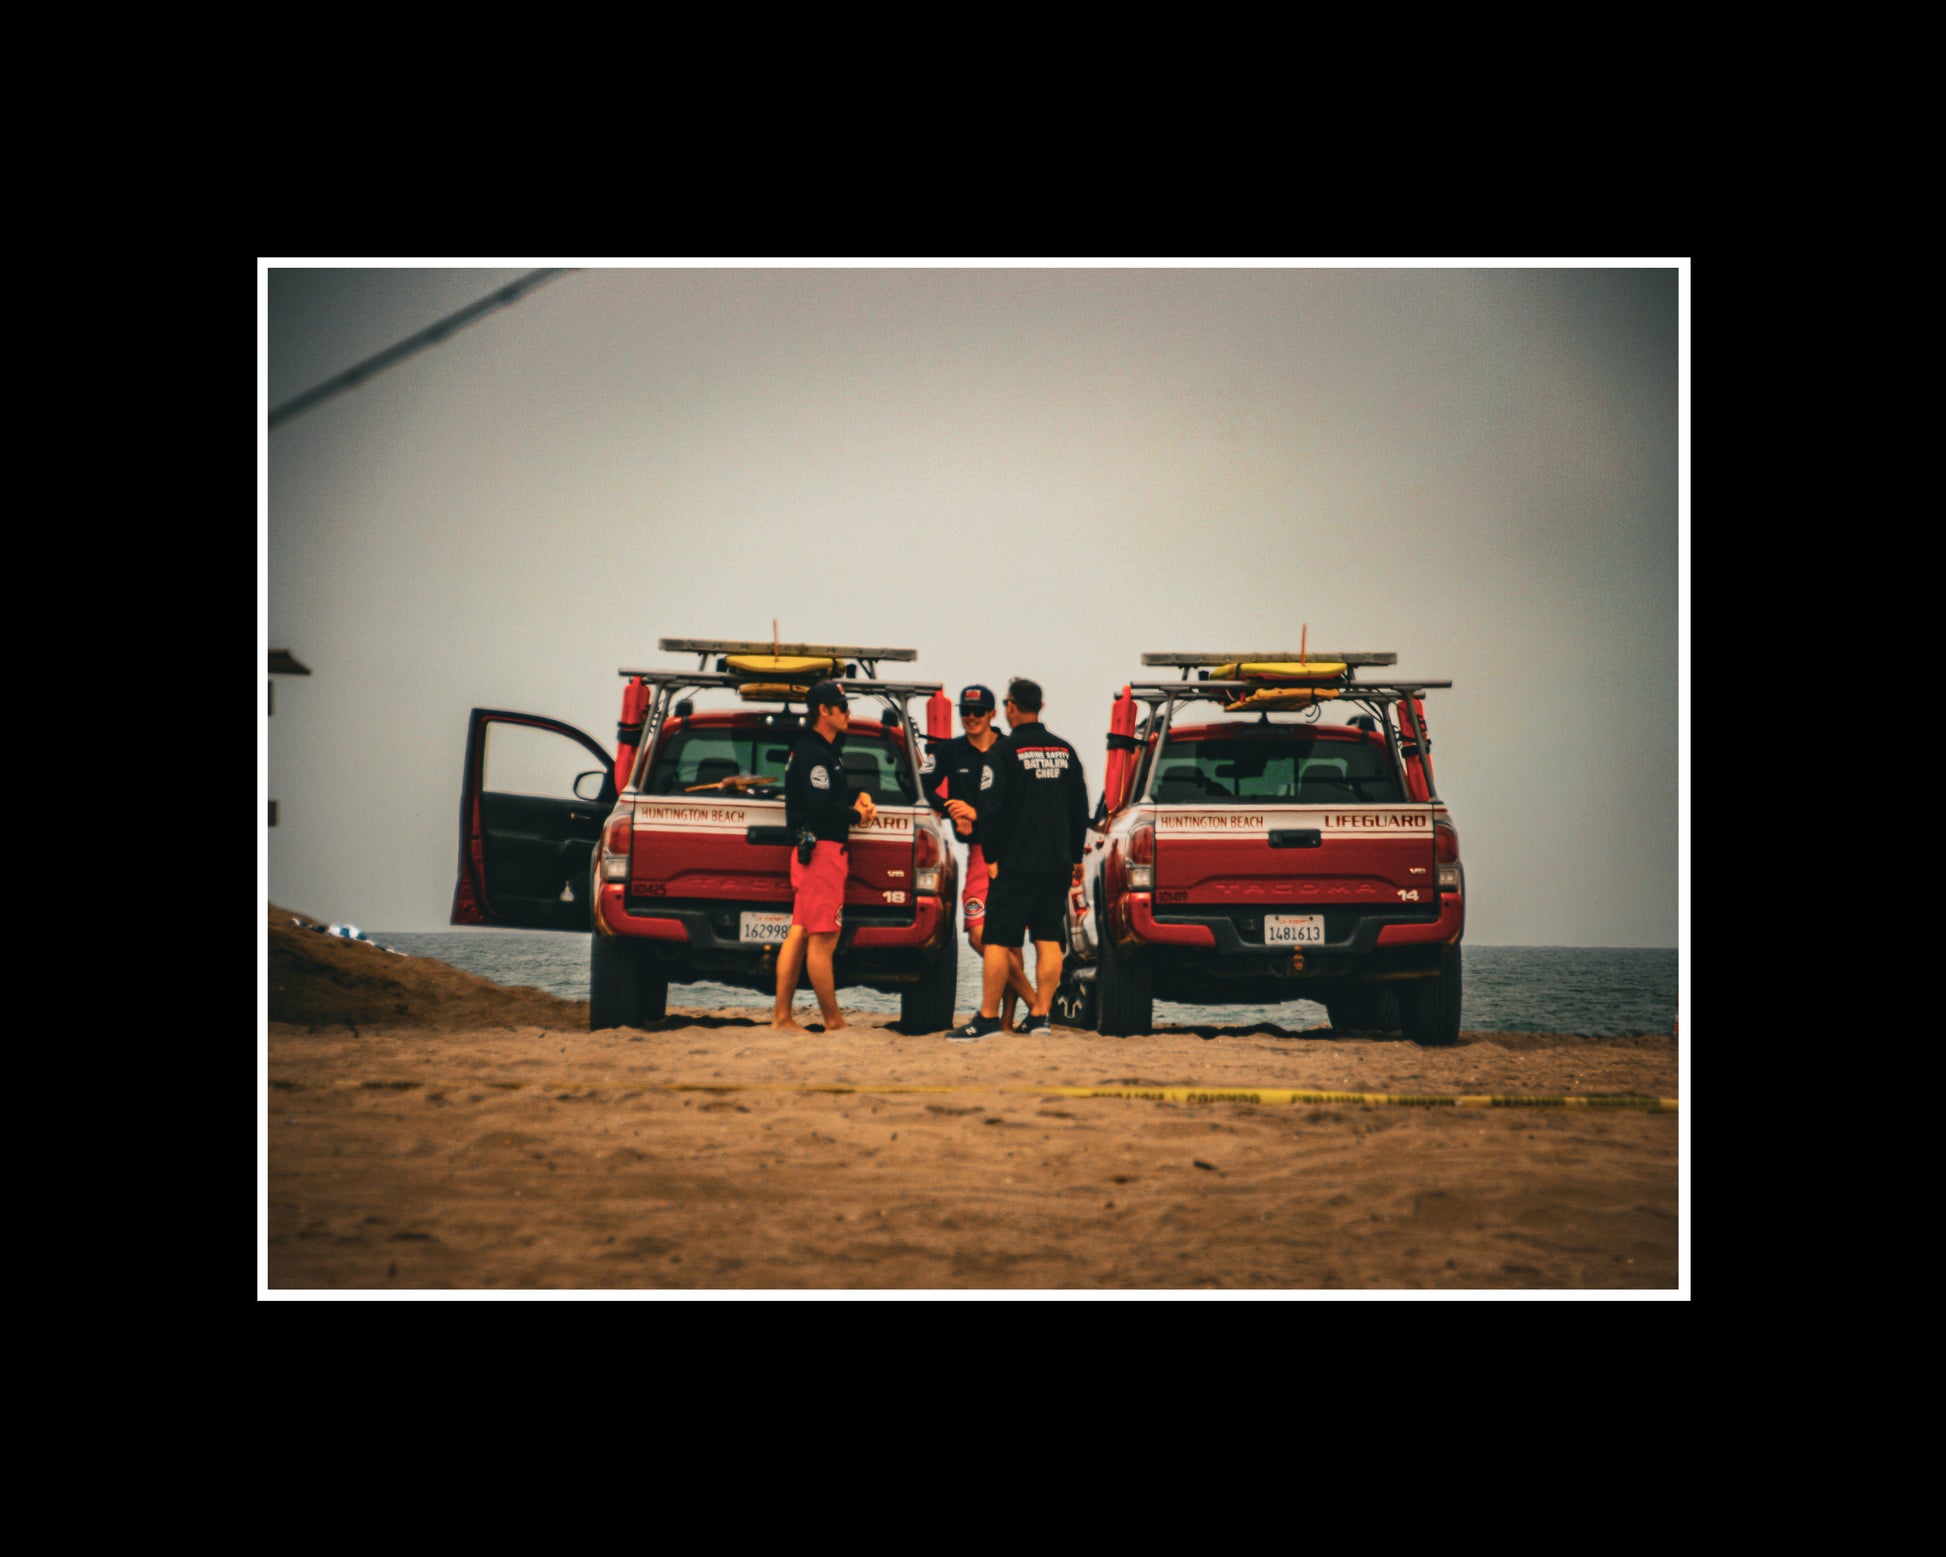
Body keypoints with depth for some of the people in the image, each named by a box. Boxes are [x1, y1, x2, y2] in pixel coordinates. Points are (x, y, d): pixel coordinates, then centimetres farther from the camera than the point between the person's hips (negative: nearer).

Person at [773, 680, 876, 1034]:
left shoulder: (826, 751, 19)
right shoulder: (814, 754, -14)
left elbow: (835, 792, 30)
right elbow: (821, 808, -22)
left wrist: (858, 795, 11)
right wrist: (856, 814, -7)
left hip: (809, 852, 11)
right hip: (822, 849, -11)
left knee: (799, 934, 9)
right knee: (823, 938, -8)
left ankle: (782, 1017, 10)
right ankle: (834, 1023, -6)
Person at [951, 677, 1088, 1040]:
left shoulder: (1004, 752, -8)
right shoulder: (1065, 751, 10)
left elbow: (990, 809, -12)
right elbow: (1080, 809, 15)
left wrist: (992, 857, -3)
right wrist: (1075, 856, 22)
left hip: (1016, 864, -5)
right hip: (1058, 866, 5)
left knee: (997, 941, -2)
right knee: (1049, 941, 7)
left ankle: (988, 1017, -3)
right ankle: (1040, 1016, 6)